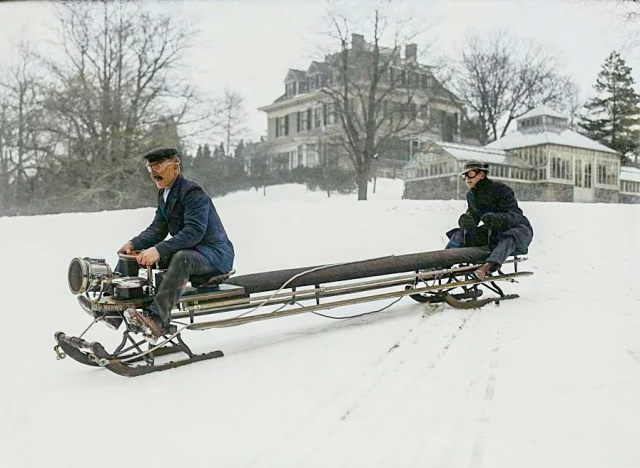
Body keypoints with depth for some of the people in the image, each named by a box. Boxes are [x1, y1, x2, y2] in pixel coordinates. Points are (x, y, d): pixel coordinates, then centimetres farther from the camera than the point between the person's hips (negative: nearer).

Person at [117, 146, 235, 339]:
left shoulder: (193, 191, -17)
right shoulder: (164, 194, 11)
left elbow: (194, 231, -29)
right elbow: (157, 229, 9)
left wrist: (159, 250, -38)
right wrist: (133, 244, -10)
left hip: (215, 254, -9)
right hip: (188, 249, 9)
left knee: (182, 257, -41)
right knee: (135, 252, 3)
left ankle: (157, 318, -46)